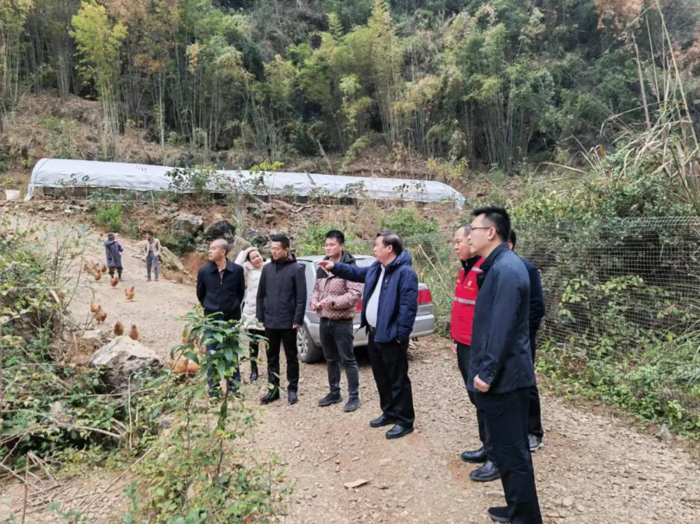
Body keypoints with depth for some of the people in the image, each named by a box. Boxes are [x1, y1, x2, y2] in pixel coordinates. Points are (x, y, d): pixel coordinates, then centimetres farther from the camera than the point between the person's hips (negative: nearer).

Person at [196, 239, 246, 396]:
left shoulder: (237, 270, -9)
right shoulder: (204, 270, -6)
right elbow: (200, 294, 9)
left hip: (232, 318, 0)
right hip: (212, 319, 1)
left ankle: (234, 385, 21)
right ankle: (213, 387, 18)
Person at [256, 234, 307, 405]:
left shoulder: (296, 269, -8)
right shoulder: (267, 268, 7)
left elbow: (301, 296, -10)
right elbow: (261, 294, 11)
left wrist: (298, 319, -14)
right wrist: (260, 316, 5)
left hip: (288, 322, -4)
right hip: (270, 322, 5)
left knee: (291, 357, 8)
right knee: (272, 357, 13)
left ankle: (292, 389, 21)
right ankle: (273, 389, 24)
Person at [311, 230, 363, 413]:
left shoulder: (349, 267, -12)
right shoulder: (321, 267, 11)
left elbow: (356, 293, -18)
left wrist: (334, 301, -25)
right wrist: (314, 300, -1)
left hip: (342, 321, -7)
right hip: (325, 320, 7)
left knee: (348, 360, 1)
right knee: (331, 359, 17)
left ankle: (354, 397, 12)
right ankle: (334, 393, 30)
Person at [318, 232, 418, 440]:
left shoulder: (405, 273, -18)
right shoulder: (376, 269, 11)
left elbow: (408, 308, -22)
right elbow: (356, 272, 29)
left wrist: (400, 335, -22)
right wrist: (335, 266, 20)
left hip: (391, 337, -9)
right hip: (374, 334, 9)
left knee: (398, 381, 3)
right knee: (381, 379, 19)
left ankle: (405, 420, 16)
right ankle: (389, 413, 34)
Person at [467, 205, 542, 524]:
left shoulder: (506, 269, -20)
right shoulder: (497, 266, 12)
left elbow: (501, 329, -25)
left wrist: (486, 373, -20)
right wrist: (485, 370, 21)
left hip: (502, 378, -10)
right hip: (503, 376, 10)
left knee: (511, 452, 3)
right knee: (508, 449, 21)